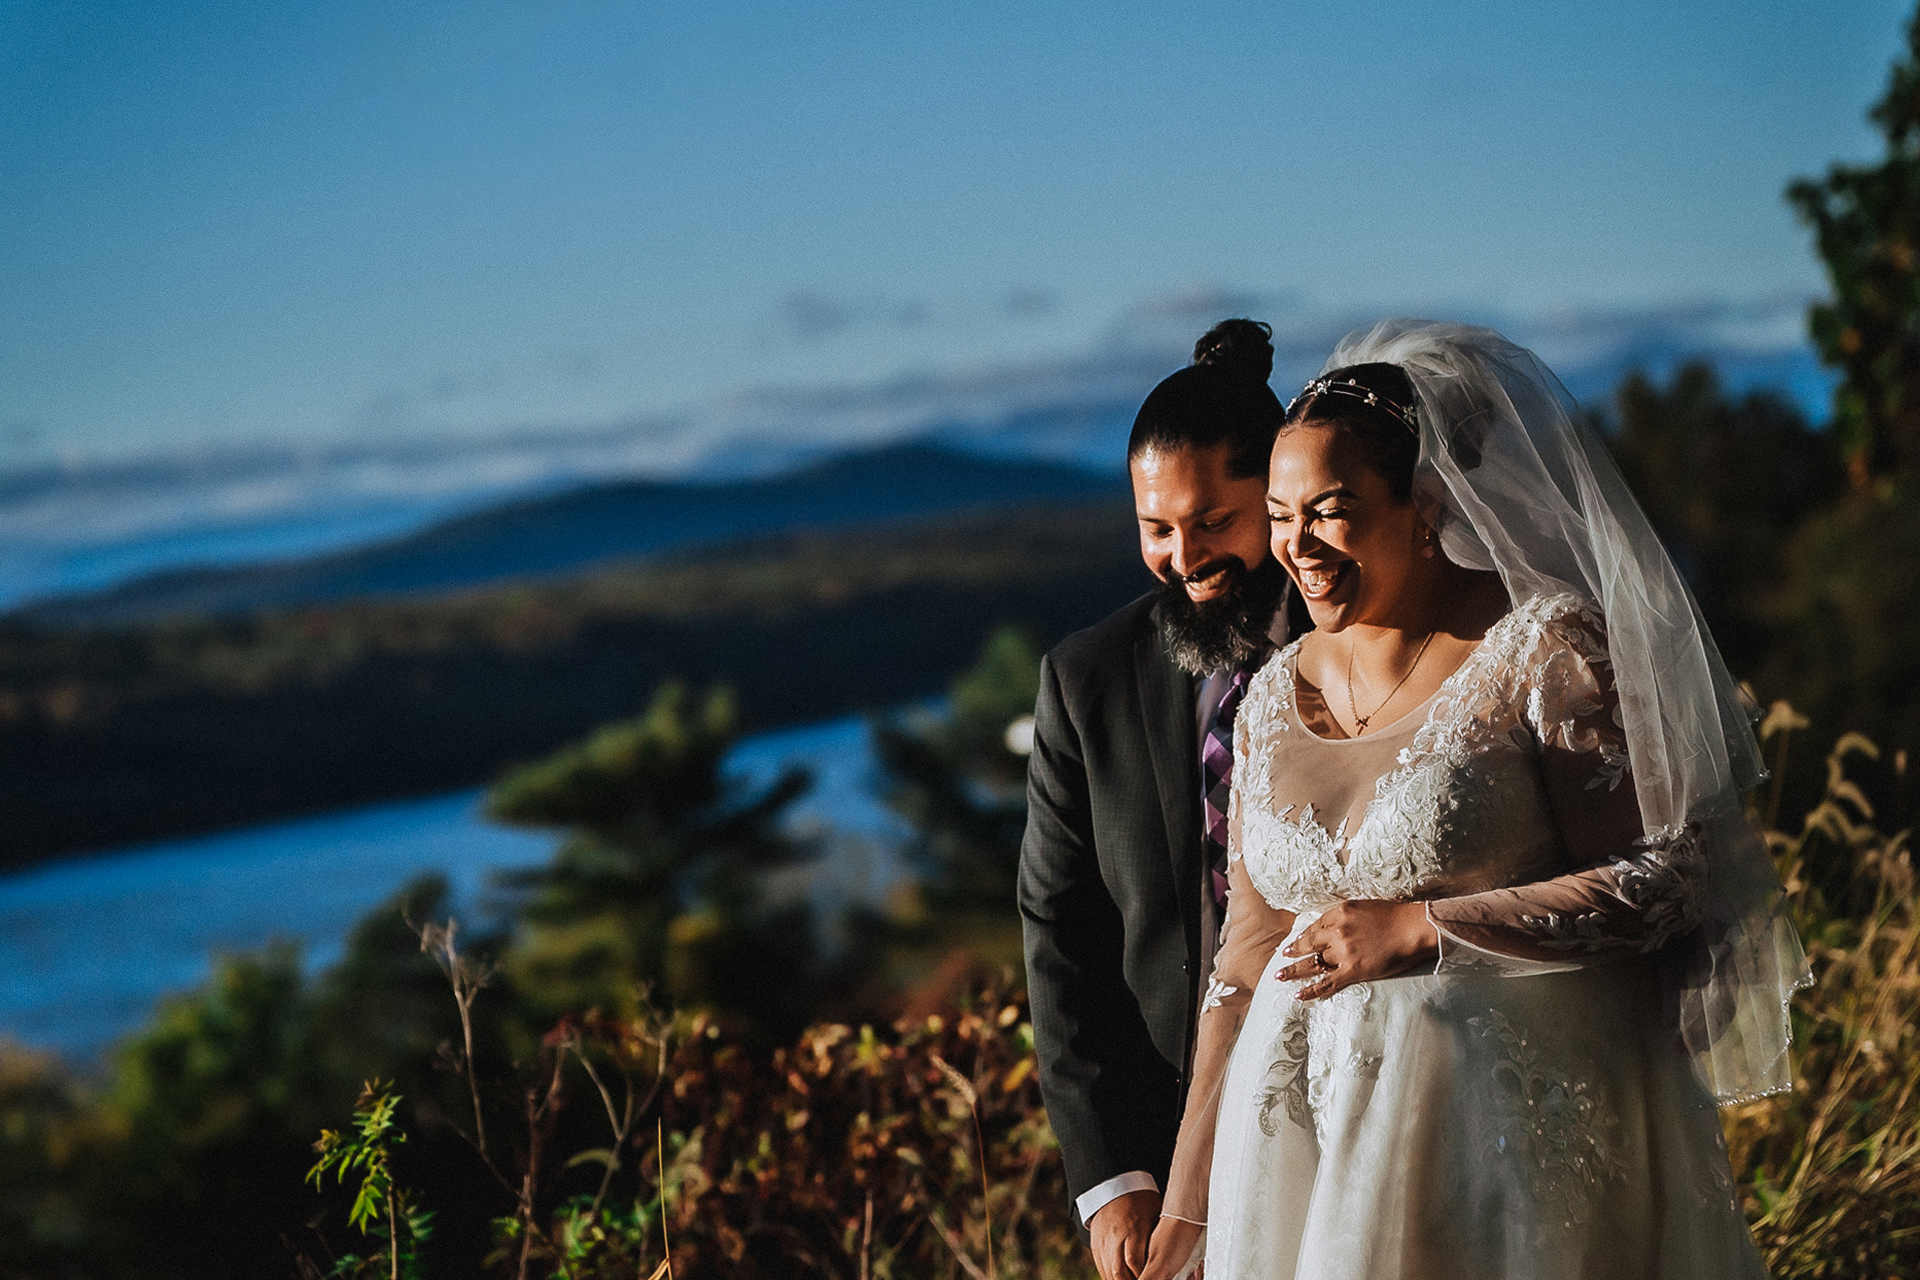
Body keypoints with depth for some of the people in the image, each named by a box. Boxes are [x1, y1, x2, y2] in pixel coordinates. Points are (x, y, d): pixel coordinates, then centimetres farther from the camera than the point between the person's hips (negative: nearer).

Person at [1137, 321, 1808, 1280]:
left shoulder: (1545, 651, -8)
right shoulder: (1276, 698, 9)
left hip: (1507, 1126, -5)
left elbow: (1668, 876, -13)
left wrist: (1418, 930, -15)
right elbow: (1245, 965, 11)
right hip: (1313, 1134, 5)